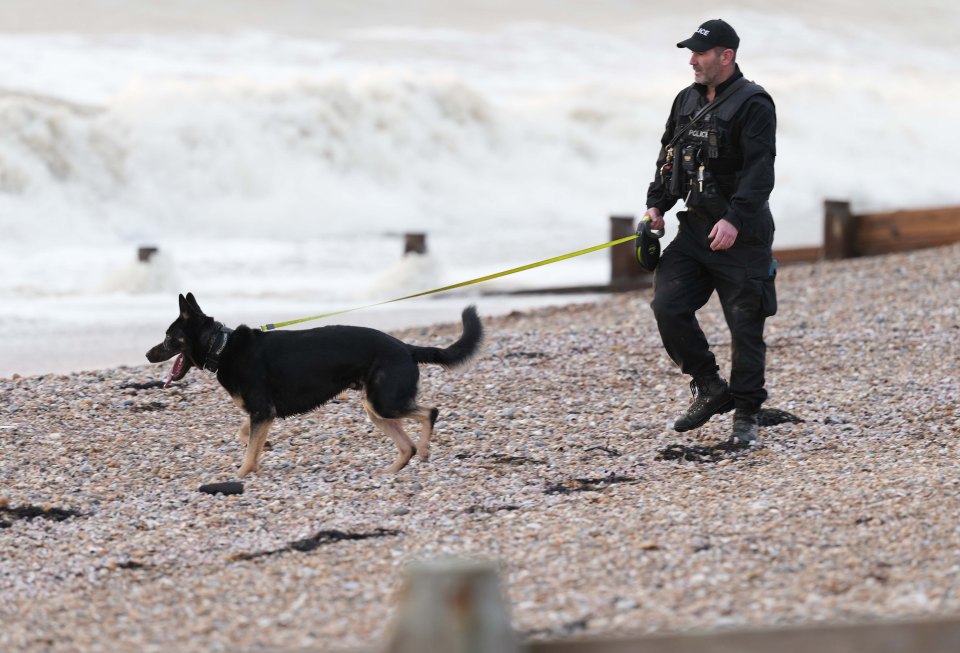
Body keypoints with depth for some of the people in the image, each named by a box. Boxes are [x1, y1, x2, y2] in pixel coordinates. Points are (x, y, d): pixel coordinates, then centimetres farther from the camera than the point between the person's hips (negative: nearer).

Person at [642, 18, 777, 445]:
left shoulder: (753, 105, -11)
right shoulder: (687, 101, 13)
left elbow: (759, 170, -20)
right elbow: (668, 157, 21)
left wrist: (735, 219, -30)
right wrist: (656, 205, 7)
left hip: (741, 235, -7)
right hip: (695, 230, 7)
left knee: (745, 327, -1)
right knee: (668, 306, -6)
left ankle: (746, 417, 9)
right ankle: (709, 389, 10)